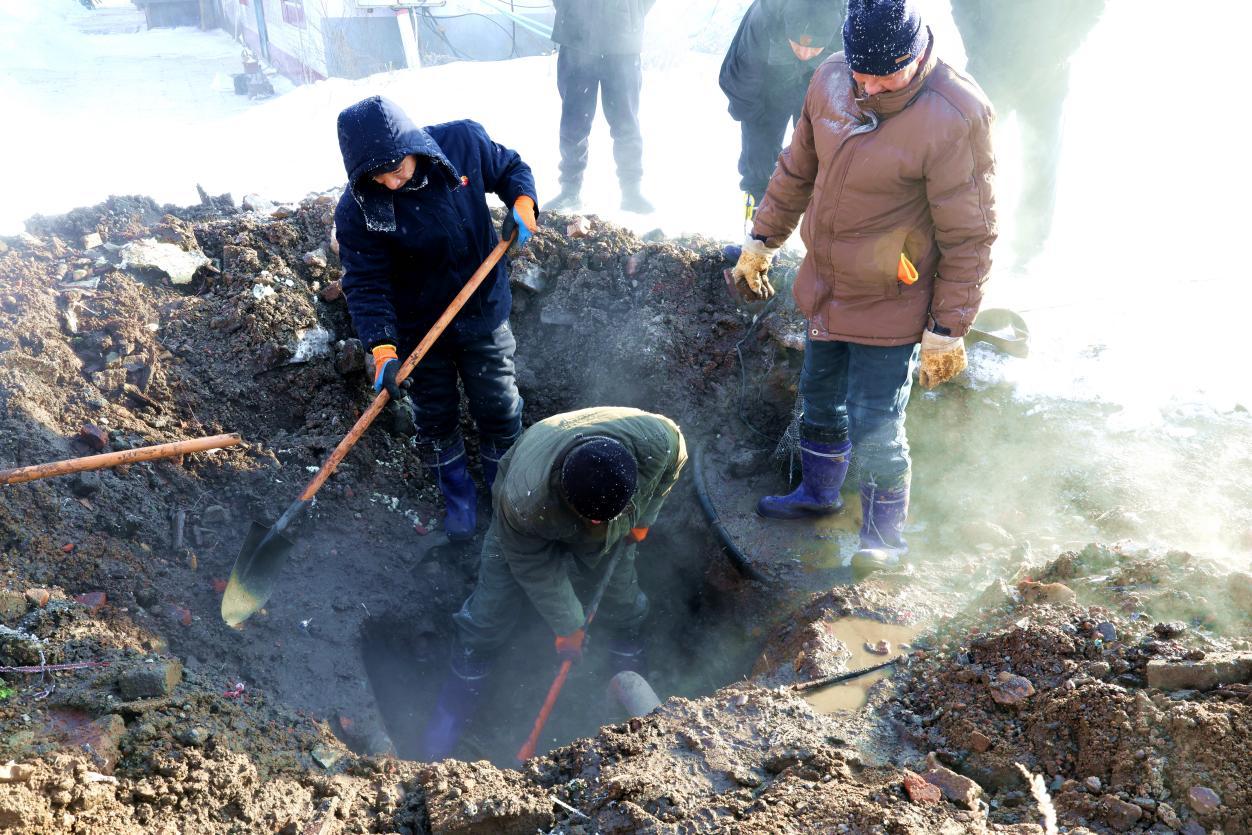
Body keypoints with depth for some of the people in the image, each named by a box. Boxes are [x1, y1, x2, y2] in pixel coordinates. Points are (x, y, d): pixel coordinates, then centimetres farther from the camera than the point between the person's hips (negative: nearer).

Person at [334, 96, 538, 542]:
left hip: (484, 311, 1)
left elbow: (510, 168, 1)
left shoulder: (464, 141, -19)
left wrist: (522, 203, -19)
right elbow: (366, 284, -20)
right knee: (435, 420, 16)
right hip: (419, 328, -1)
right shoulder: (357, 211, -24)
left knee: (498, 408, 13)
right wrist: (382, 348, -31)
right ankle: (458, 499, 41)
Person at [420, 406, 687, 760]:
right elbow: (536, 571, -25)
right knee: (489, 616, 2)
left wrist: (643, 518, -5)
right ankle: (458, 702, 25)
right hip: (531, 534, -2)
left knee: (621, 609, 13)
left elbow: (672, 463, -11)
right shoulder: (522, 502, -46)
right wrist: (567, 626, -12)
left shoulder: (656, 440, -41)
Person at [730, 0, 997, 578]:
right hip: (825, 287, 7)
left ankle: (886, 534, 26)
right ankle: (818, 492, 48)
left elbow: (969, 238, -19)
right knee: (819, 398, 22)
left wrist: (947, 331, -16)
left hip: (890, 306, -6)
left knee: (874, 427, 2)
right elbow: (797, 170, 9)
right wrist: (760, 243, 15)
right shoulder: (831, 81, -7)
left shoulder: (953, 118, -26)